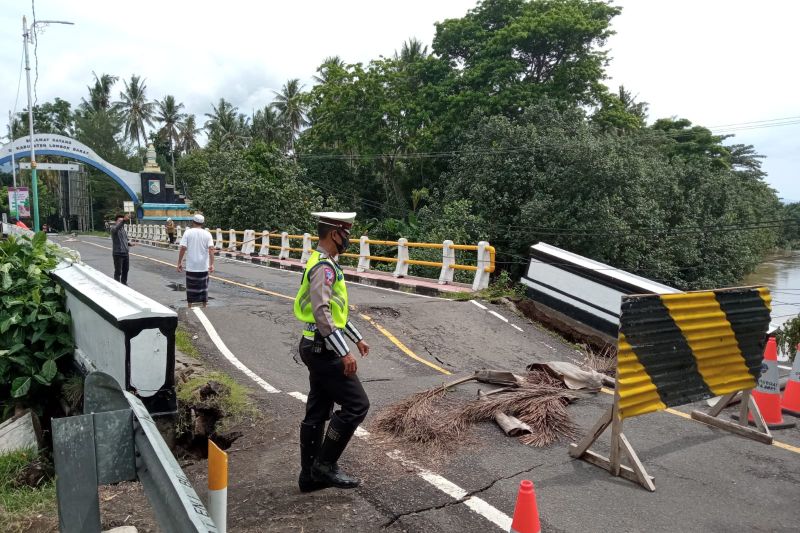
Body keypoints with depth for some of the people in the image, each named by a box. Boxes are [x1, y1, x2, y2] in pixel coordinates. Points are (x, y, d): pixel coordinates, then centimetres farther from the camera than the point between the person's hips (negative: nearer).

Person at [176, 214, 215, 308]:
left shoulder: (188, 232, -4)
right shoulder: (207, 234, -2)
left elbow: (183, 248, -10)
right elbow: (211, 249, -12)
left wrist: (179, 263, -3)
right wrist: (211, 264, -14)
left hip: (191, 266, -1)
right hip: (204, 267, 1)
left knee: (191, 287, 9)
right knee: (204, 287, 11)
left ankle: (190, 308, 14)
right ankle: (204, 307, 15)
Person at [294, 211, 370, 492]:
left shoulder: (325, 263, 15)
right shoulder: (324, 266, -18)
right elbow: (322, 314, -27)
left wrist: (357, 337, 25)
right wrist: (344, 352, -26)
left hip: (318, 348, 10)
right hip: (323, 349, -10)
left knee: (317, 412, 14)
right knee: (356, 405, -5)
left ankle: (310, 475, 23)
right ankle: (325, 464, 5)